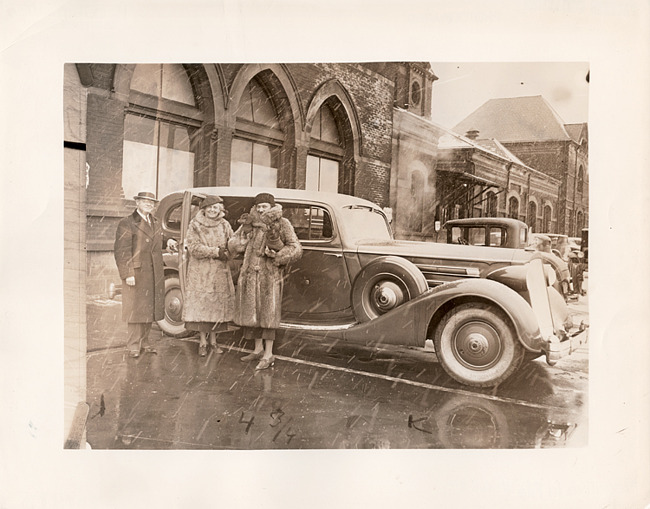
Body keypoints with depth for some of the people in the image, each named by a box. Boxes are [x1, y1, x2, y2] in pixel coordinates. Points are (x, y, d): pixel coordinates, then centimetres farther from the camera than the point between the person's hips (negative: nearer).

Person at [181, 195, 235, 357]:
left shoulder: (224, 225, 8)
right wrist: (216, 251, -15)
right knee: (200, 305, -1)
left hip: (220, 273, 2)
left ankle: (213, 341, 18)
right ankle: (203, 342, 10)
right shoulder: (195, 225, 0)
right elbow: (194, 248, -11)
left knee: (217, 305, 5)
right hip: (200, 272, -2)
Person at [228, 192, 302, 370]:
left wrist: (277, 256, -19)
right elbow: (232, 247, 4)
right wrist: (246, 233, -13)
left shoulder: (282, 224, -4)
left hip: (269, 274, -5)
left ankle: (268, 355, 6)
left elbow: (296, 249, -6)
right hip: (249, 274, 5)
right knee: (253, 312, 13)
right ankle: (258, 349, 28)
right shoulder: (249, 223, 8)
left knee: (268, 313, -3)